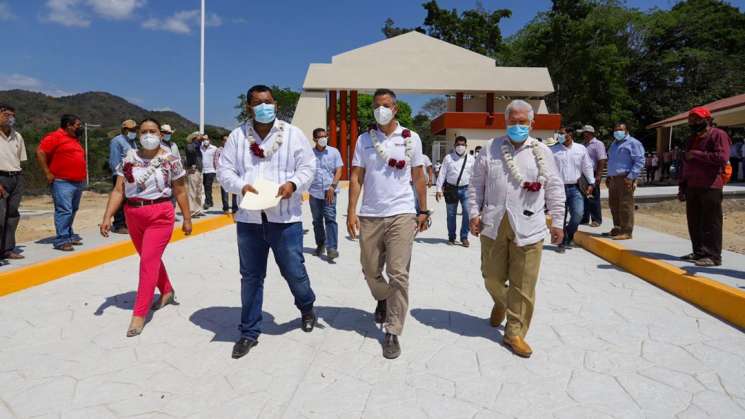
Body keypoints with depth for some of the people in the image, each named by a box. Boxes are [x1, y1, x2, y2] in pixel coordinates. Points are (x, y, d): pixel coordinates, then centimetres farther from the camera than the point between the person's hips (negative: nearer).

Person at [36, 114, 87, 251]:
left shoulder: (74, 139, 19)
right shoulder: (54, 137, -8)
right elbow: (40, 152, -15)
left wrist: (82, 176, 20)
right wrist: (47, 173, -16)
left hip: (78, 182, 9)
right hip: (63, 182, -9)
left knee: (72, 210, 14)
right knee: (64, 210, -12)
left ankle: (69, 235, 24)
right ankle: (61, 240, -10)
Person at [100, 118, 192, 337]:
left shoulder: (171, 159, -3)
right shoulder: (129, 159, 5)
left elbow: (180, 191, 1)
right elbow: (118, 190, 1)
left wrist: (187, 219, 2)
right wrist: (107, 217, -8)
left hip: (160, 215, -5)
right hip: (133, 215, 5)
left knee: (149, 261, -9)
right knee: (150, 258, 18)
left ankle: (139, 314, -4)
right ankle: (167, 291, 41)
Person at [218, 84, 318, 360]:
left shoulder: (293, 134, 2)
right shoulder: (237, 136, 6)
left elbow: (307, 167, 1)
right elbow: (224, 170, 5)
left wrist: (292, 184, -18)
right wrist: (241, 185, -14)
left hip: (285, 218, -1)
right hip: (249, 219, 2)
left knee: (294, 271, 5)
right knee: (251, 277, 9)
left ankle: (307, 308, 38)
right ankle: (249, 333, 24)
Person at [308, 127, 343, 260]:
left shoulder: (334, 152, 4)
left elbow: (338, 170, 1)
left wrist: (332, 186, -11)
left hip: (329, 192, -2)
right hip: (314, 192, 2)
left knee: (330, 219, -11)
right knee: (317, 220, 11)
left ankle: (331, 248, -14)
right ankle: (320, 245, 26)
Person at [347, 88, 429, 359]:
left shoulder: (411, 138, 5)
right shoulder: (364, 140, 7)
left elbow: (418, 177, 9)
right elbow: (356, 177, 4)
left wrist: (423, 210, 7)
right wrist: (351, 212, -3)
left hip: (401, 215, -2)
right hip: (369, 216, 2)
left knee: (398, 274, -5)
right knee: (371, 271, 12)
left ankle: (393, 333, 4)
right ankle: (383, 300, 45)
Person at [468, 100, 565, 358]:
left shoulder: (542, 152, 7)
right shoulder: (491, 149, 7)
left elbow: (555, 189, 9)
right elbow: (476, 185, 9)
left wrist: (557, 222, 7)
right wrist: (474, 213, 1)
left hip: (528, 228, -1)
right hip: (493, 225, 1)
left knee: (523, 284, 1)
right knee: (492, 277, 11)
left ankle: (514, 333, 14)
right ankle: (501, 303, 45)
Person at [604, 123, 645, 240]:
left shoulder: (633, 143, -4)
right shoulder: (614, 144, 23)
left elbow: (639, 161, -12)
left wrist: (631, 177, -20)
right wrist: (608, 176, 21)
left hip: (625, 179, -9)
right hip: (613, 179, 9)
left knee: (625, 205, -8)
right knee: (614, 205, 12)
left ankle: (626, 232, -5)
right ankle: (617, 229, 22)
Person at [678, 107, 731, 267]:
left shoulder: (718, 135, -4)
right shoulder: (693, 139, 20)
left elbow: (722, 158, -19)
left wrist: (697, 154, -16)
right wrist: (682, 186, 18)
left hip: (710, 187, -8)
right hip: (692, 187, 8)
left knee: (710, 222, -5)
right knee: (694, 222, 10)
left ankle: (713, 256, -1)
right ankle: (699, 252, 19)